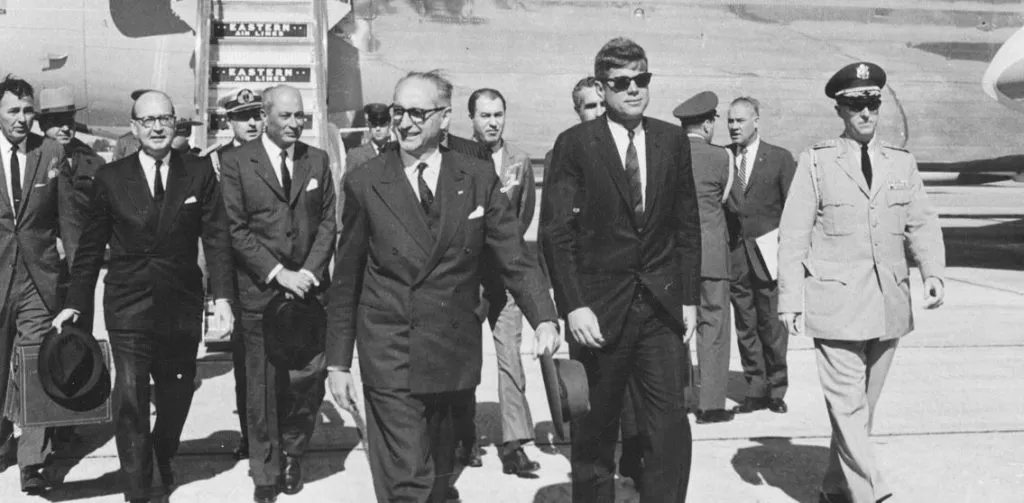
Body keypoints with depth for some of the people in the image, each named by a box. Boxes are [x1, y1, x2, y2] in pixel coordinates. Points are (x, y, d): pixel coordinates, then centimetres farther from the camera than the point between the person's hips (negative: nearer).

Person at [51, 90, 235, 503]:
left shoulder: (200, 173, 0)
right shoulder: (110, 178, 1)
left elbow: (215, 237, -2)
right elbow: (91, 245, 4)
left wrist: (222, 295, -10)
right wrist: (76, 301, 2)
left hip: (182, 304, 1)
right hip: (128, 305, -1)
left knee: (177, 391, 12)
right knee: (130, 397, -2)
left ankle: (164, 455, 41)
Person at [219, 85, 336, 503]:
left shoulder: (317, 160, 10)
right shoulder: (236, 162, 0)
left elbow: (328, 222, 7)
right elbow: (236, 229, -5)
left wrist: (308, 271, -6)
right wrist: (277, 273, -12)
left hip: (309, 286, 3)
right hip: (259, 291, -2)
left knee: (309, 378, -1)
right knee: (263, 386, 3)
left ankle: (292, 452, 24)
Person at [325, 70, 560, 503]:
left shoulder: (479, 179, 2)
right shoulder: (364, 183, -1)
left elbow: (515, 258, -1)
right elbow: (345, 280, 4)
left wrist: (543, 318, -18)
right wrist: (338, 361, 4)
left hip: (454, 357, 2)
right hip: (390, 358, -2)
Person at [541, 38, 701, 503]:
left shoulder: (673, 142, 7)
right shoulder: (575, 144, -4)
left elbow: (687, 227, 10)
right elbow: (557, 233, -7)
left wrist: (689, 298, 5)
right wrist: (573, 306, -14)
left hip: (661, 307, 3)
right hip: (599, 310, -2)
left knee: (671, 430, 0)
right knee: (594, 433, 9)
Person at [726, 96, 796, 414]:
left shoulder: (780, 159, 3)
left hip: (768, 253, -2)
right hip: (734, 254, 2)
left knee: (772, 325, 1)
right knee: (745, 326, 6)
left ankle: (776, 391, 14)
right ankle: (755, 391, 15)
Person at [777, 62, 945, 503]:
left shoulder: (903, 163, 12)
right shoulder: (816, 161, 2)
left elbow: (922, 223, 9)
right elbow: (793, 234, 0)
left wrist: (932, 272, -10)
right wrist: (790, 298, -7)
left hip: (889, 305, 4)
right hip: (836, 303, -4)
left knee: (864, 405, 12)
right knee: (848, 407, -8)